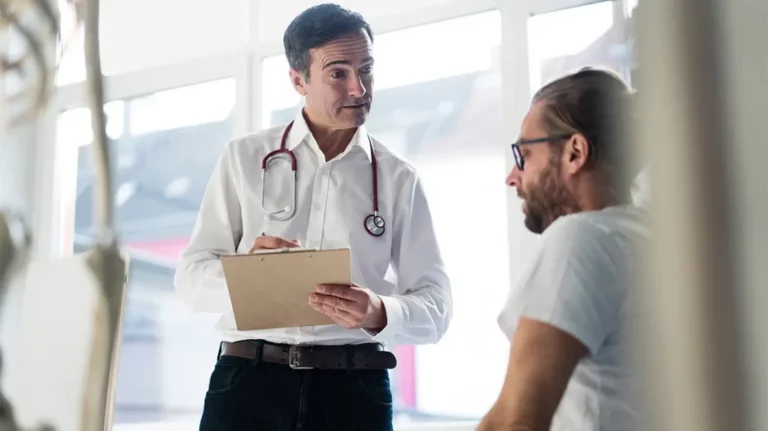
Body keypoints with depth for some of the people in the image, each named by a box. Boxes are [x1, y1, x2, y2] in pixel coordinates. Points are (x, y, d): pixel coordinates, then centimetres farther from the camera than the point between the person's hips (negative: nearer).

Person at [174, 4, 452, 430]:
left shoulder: (399, 179, 6)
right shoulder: (245, 158, 6)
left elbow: (436, 306, 3)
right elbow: (192, 275, 4)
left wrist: (380, 313, -19)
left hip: (355, 387, 0)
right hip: (248, 379, 0)